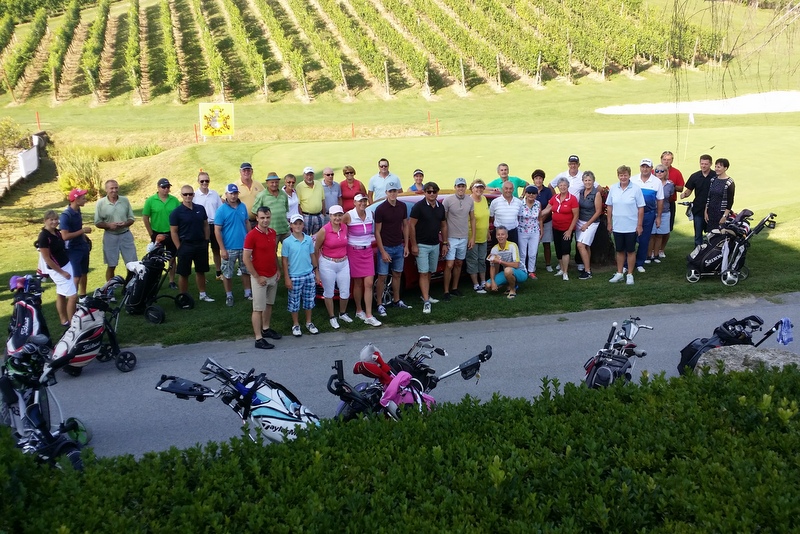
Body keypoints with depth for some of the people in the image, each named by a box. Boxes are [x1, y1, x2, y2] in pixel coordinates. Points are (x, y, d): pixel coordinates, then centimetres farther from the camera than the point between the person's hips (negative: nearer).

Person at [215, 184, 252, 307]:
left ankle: (248, 292, 29)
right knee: (227, 274, 6)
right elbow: (217, 230, -11)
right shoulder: (222, 210, -11)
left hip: (244, 246, 4)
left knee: (247, 271, 14)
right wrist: (222, 249, -14)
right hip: (229, 248, -4)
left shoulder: (243, 206, 1)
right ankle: (229, 295, 21)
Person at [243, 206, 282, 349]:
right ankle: (258, 339, 1)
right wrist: (257, 277, -15)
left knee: (269, 304, 18)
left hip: (273, 276, 7)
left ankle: (266, 329, 33)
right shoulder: (252, 235, -17)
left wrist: (278, 270, 9)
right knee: (258, 308, -2)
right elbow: (246, 259, -15)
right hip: (260, 278, -7)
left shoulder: (273, 233, 4)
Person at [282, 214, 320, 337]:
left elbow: (312, 256, 9)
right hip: (294, 276, -3)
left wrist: (317, 272, 10)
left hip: (309, 275, 3)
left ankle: (309, 323, 29)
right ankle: (295, 325, 23)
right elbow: (284, 261, -6)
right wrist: (287, 278, -8)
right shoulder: (287, 242, -9)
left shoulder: (309, 239, 0)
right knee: (294, 302, 8)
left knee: (309, 300, 13)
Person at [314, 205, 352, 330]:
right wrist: (317, 265, 1)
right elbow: (316, 249, -4)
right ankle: (332, 317, 23)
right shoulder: (324, 230, -14)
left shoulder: (345, 228, -2)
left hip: (343, 263, 4)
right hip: (328, 264, -4)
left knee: (345, 291, 8)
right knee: (329, 292, 8)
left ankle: (343, 313, 32)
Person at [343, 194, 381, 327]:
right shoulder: (349, 216, -13)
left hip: (368, 252, 3)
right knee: (358, 283, 8)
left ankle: (369, 316, -1)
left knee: (369, 284, -3)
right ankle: (359, 310, 27)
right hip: (354, 252, -3)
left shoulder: (370, 214, 1)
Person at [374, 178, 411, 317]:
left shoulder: (402, 207, 2)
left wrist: (406, 245, 6)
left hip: (399, 247, 5)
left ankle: (396, 301, 29)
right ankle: (380, 304, 8)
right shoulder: (380, 209, -13)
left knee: (397, 274, 16)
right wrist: (383, 252, -15)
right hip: (385, 247, -5)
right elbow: (377, 232, -12)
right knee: (382, 277, 0)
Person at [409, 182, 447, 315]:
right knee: (423, 273, -8)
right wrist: (414, 245, -14)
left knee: (430, 272, 13)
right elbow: (411, 225, -12)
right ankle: (426, 301, -11)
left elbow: (443, 226, 17)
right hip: (421, 245, -6)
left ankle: (425, 295, 27)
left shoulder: (440, 207, 7)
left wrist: (444, 243, 12)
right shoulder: (419, 206, -11)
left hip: (435, 245, 6)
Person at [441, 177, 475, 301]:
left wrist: (472, 237, 7)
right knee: (449, 265, -7)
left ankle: (454, 288, 27)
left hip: (464, 238, 5)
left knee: (459, 264, 14)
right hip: (451, 238, -5)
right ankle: (446, 291, 1)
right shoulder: (448, 200, -10)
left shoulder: (470, 200, 3)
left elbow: (472, 219, 11)